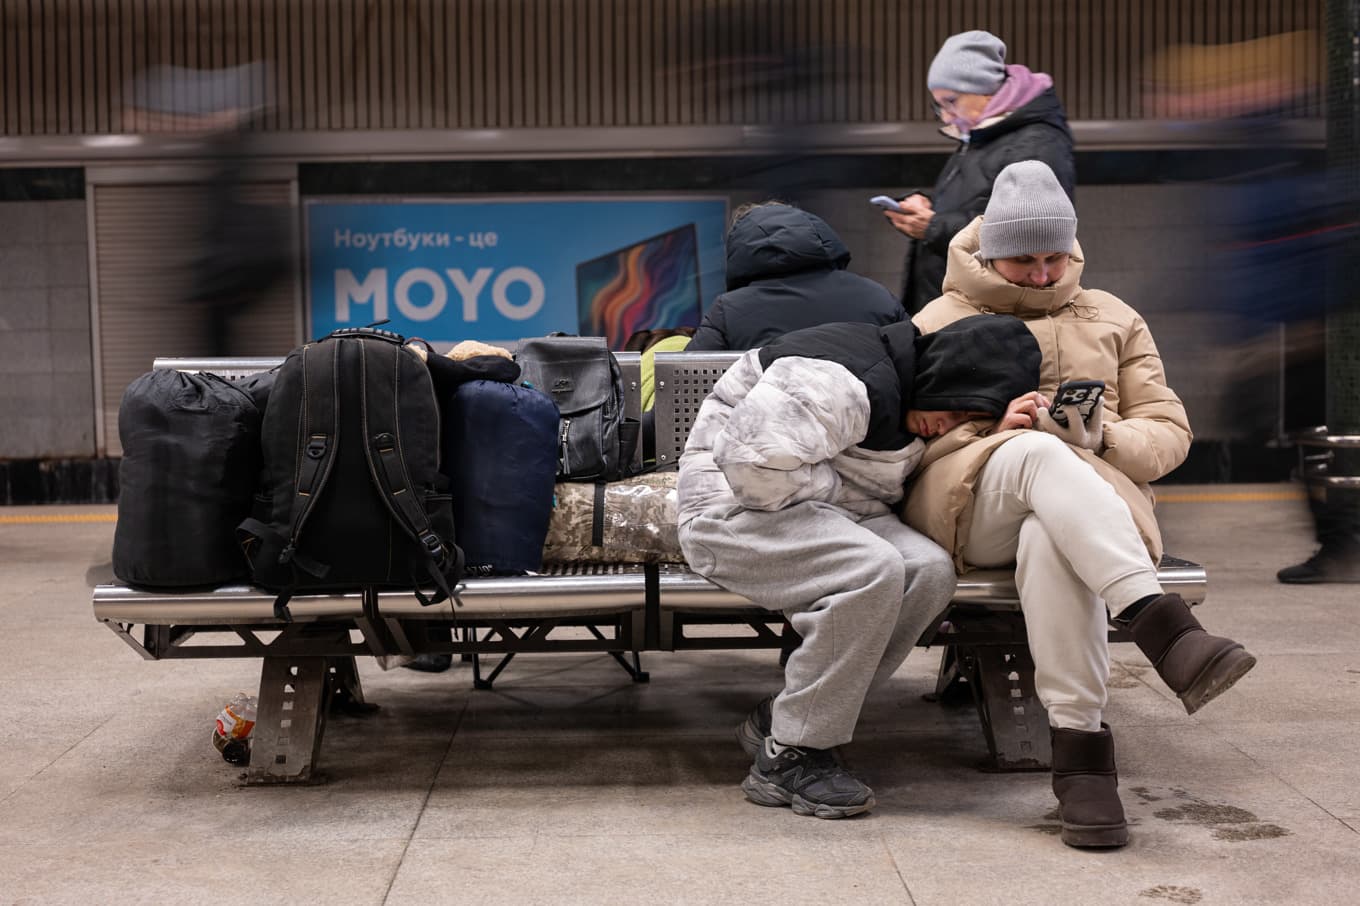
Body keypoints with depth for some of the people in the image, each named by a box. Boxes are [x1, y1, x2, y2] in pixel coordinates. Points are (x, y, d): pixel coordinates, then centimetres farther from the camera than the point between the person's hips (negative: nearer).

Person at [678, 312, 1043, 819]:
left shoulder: (917, 410, 11)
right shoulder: (849, 383, -22)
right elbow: (753, 464, -29)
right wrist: (844, 490, -13)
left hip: (825, 511, 9)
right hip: (736, 509, -9)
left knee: (930, 570, -17)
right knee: (874, 569, -32)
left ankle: (776, 721, -9)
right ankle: (789, 755, -18)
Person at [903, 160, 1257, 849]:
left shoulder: (1114, 321, 24)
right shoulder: (940, 322, 20)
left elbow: (1170, 433, 15)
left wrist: (1105, 436, -8)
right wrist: (994, 428, -11)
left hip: (1088, 497, 1)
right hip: (968, 502, -1)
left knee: (1051, 538, -39)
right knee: (1037, 454, -39)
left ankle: (1079, 745, -44)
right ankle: (1164, 629, -54)